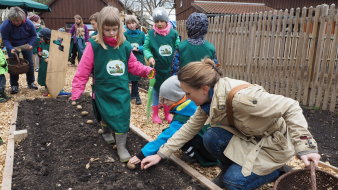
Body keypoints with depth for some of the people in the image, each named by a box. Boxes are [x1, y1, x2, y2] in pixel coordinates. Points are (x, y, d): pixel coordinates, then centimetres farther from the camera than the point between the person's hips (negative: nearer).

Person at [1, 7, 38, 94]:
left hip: (26, 45, 2)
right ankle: (14, 85, 6)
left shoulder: (28, 23, -23)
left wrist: (30, 44, -24)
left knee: (30, 63, 4)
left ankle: (31, 83, 19)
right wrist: (11, 49, -33)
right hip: (13, 46, -1)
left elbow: (34, 35, -9)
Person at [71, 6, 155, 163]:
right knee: (106, 115, 12)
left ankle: (121, 147, 14)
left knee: (122, 117, -1)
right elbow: (83, 71, -11)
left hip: (122, 90, 2)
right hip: (103, 91, -2)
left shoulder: (125, 46, -2)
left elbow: (133, 65, 11)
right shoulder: (94, 46, -13)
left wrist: (146, 71, -3)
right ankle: (107, 132, 46)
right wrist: (76, 92, -12)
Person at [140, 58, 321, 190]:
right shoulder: (209, 97, -10)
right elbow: (190, 127, -1)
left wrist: (304, 147, -34)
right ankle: (230, 168, 10)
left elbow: (291, 107, -32)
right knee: (210, 138, -17)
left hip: (274, 142, -7)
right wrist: (161, 154, 0)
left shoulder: (239, 97, -37)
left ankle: (278, 171, 7)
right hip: (248, 137, 7)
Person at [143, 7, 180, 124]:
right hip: (157, 68, -2)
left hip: (170, 68, 2)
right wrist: (149, 57, -20)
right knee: (156, 90, 10)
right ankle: (155, 114, 25)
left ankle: (167, 113, 31)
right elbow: (146, 48, -1)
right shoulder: (151, 34, -8)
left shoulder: (173, 33, -5)